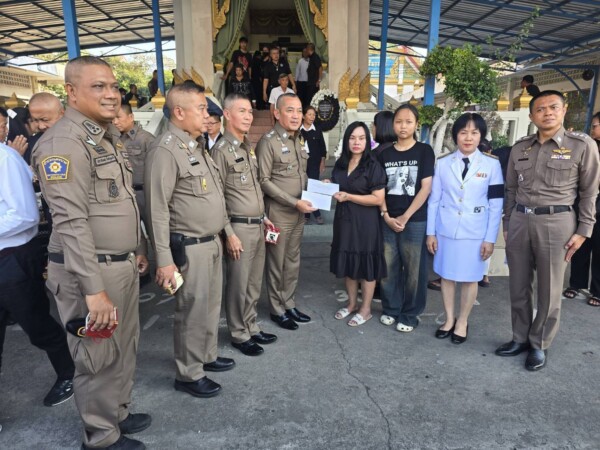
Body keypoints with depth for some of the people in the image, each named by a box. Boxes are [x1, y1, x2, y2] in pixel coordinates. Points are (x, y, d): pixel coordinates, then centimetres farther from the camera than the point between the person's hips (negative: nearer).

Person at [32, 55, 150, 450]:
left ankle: (119, 414, 40)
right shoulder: (64, 142, -16)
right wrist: (93, 289, -23)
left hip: (123, 265, 9)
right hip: (91, 270, -8)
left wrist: (137, 251, 21)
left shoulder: (109, 136, 13)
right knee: (99, 357, 7)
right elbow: (71, 221, -22)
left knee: (125, 347, 20)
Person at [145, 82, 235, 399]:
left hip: (212, 242, 9)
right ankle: (188, 374, 23)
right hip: (189, 248, -9)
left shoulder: (198, 147, 11)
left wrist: (227, 230, 20)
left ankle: (207, 356, 39)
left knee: (211, 305, 20)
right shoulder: (165, 151, -17)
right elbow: (157, 210, -20)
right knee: (193, 311, 4)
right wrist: (164, 260, -21)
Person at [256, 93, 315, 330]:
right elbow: (264, 181, -15)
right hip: (279, 212, -7)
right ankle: (277, 310, 20)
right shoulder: (268, 141, -11)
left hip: (298, 212, 7)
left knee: (293, 261, 15)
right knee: (277, 263, 5)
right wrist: (295, 202, -18)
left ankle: (289, 304, 30)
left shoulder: (298, 140, 11)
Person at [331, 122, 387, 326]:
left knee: (366, 265, 5)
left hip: (365, 223, -6)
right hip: (343, 220, 6)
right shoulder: (340, 164, 9)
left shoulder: (373, 166, -10)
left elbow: (378, 198, -17)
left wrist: (348, 197, -20)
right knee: (347, 262, 14)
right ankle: (352, 303, 31)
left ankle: (365, 309, 20)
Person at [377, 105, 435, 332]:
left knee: (413, 269, 4)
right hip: (388, 220, 3)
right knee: (388, 267, 8)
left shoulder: (424, 151, -1)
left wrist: (405, 217, -10)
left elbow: (426, 188, -6)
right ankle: (390, 309, 26)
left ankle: (410, 315, 20)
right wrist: (386, 215, -6)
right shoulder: (384, 154, 8)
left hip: (415, 220, -3)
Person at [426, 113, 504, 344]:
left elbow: (496, 204, -2)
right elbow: (434, 200, 3)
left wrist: (490, 238, -5)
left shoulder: (491, 164, -3)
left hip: (475, 232, -1)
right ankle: (449, 319, 28)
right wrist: (431, 232, 0)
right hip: (446, 230, 2)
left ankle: (462, 322, 26)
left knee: (470, 278, 8)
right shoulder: (443, 163, 1)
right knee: (446, 275, 10)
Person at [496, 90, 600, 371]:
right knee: (518, 287, 11)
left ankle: (539, 345, 23)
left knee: (548, 290, 6)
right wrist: (507, 225, 11)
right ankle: (520, 338, 27)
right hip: (519, 221, 4)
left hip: (556, 222, -3)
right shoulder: (520, 148, 9)